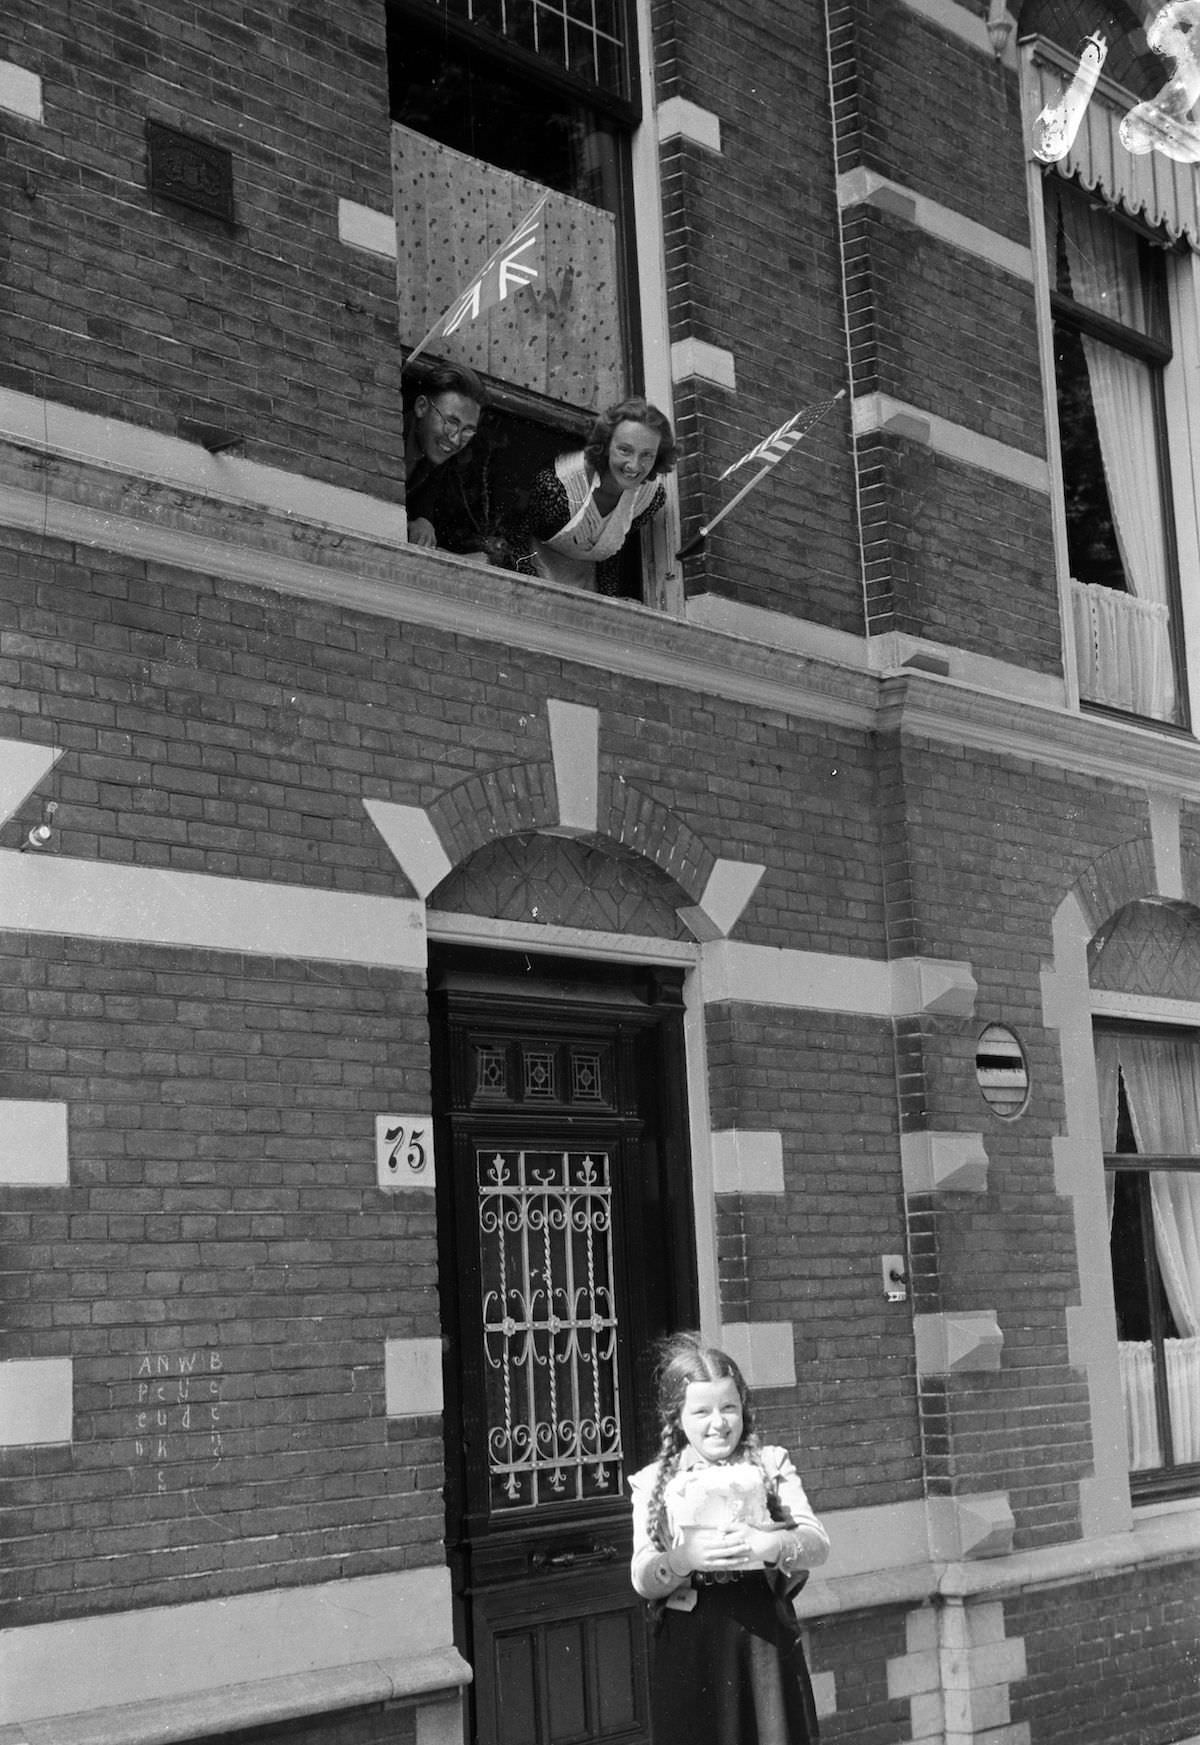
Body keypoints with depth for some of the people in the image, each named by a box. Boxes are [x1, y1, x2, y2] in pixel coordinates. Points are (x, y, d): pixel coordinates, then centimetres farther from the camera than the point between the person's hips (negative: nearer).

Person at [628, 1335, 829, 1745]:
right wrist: (685, 1560, -22)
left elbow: (818, 1543, -2)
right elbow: (642, 1579, -1)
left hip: (765, 1638, 0)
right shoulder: (653, 1483, 7)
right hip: (688, 1647, 0)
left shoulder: (771, 1465, 7)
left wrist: (772, 1545, -23)